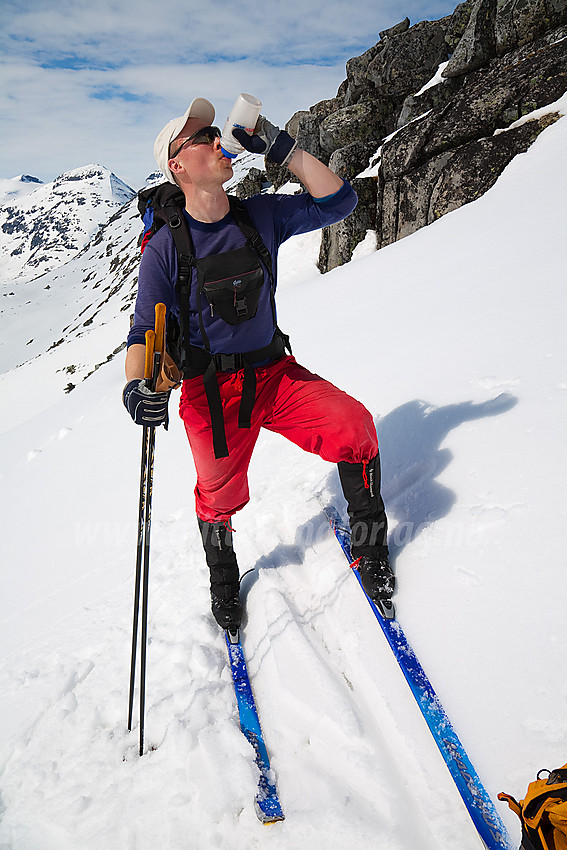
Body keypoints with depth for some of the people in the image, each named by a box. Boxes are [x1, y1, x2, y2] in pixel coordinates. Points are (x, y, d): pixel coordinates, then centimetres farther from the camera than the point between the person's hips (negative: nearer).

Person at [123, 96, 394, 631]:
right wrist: (140, 384, -31)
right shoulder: (165, 247, -8)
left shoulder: (262, 216, 1)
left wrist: (279, 146, -10)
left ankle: (368, 544, 7)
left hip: (275, 373, 2)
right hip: (210, 391, -2)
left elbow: (337, 201, -2)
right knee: (220, 497, 3)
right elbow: (145, 334, -10)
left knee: (355, 428, -19)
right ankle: (223, 577, 40)